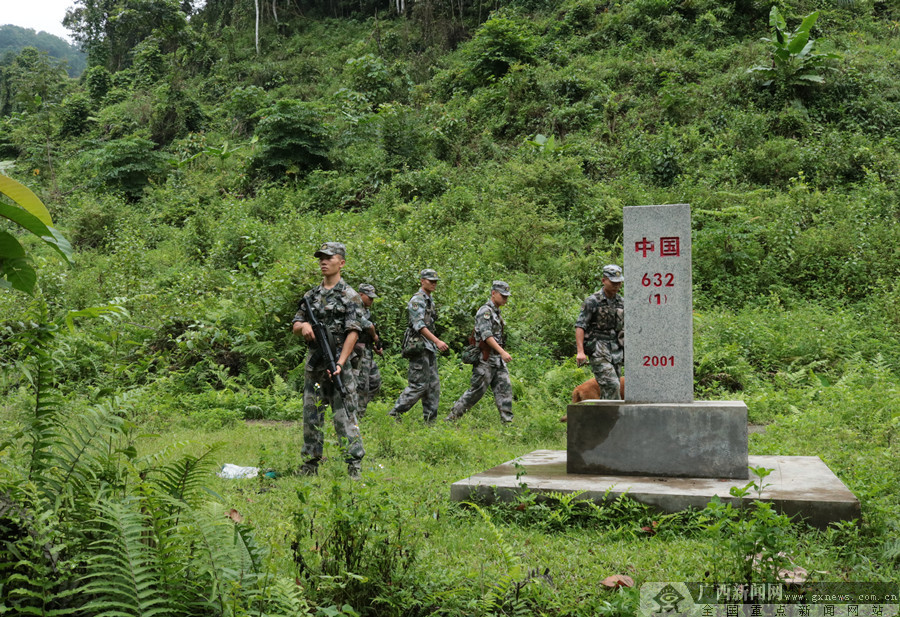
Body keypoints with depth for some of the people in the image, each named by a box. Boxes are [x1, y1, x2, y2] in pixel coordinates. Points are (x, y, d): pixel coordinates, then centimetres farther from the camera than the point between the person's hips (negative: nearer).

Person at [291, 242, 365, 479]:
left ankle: (354, 467, -4)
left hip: (338, 364, -6)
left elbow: (353, 332, -10)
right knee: (311, 416, 10)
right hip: (313, 365, 6)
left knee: (344, 416, -7)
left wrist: (340, 363, -20)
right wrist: (304, 325, -9)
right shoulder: (311, 295, 14)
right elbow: (295, 326, 17)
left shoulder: (349, 296, -3)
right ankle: (310, 465, 19)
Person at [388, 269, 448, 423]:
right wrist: (437, 341, -28)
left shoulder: (430, 301, 18)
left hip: (429, 347, 10)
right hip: (419, 346, -10)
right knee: (419, 384, -11)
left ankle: (430, 420, 9)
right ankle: (394, 413, -5)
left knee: (433, 385, 7)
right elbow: (419, 325, -21)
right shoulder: (417, 300, -11)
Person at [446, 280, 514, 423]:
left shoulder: (496, 312, 18)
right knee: (477, 390, -5)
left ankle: (507, 420, -2)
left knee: (505, 388, -1)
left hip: (497, 359, 9)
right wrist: (502, 352, -30)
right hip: (485, 359, -9)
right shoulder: (485, 311, -12)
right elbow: (486, 335, -22)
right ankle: (453, 417, 5)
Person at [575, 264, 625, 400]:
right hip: (598, 351, -6)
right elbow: (580, 326, -10)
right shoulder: (592, 301, -6)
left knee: (610, 389, 4)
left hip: (616, 351, 6)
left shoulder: (621, 302, 12)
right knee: (611, 384, -19)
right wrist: (580, 351, -20)